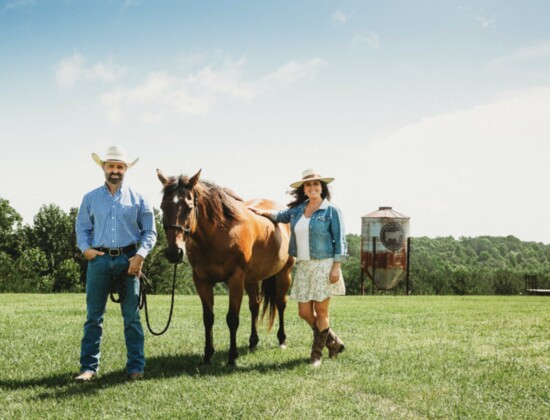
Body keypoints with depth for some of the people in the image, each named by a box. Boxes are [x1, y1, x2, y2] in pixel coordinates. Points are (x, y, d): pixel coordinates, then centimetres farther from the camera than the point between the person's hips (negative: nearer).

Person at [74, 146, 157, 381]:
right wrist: (85, 248, -7)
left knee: (132, 316, 3)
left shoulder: (137, 198, 5)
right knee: (93, 316, 3)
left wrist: (141, 254, -10)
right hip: (99, 259, 1)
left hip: (128, 260, -1)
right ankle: (89, 367, 10)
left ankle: (136, 367, 10)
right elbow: (81, 227, 12)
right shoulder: (90, 198, 9)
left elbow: (150, 231, 5)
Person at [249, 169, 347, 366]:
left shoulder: (332, 211, -6)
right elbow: (282, 216, 31)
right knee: (304, 312, 6)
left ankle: (316, 353, 15)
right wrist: (263, 212, 20)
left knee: (321, 311, 0)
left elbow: (340, 241, -8)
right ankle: (334, 342, 26)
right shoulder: (297, 209, 9)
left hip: (324, 265, -6)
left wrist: (336, 267, -15)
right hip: (303, 266, 6)